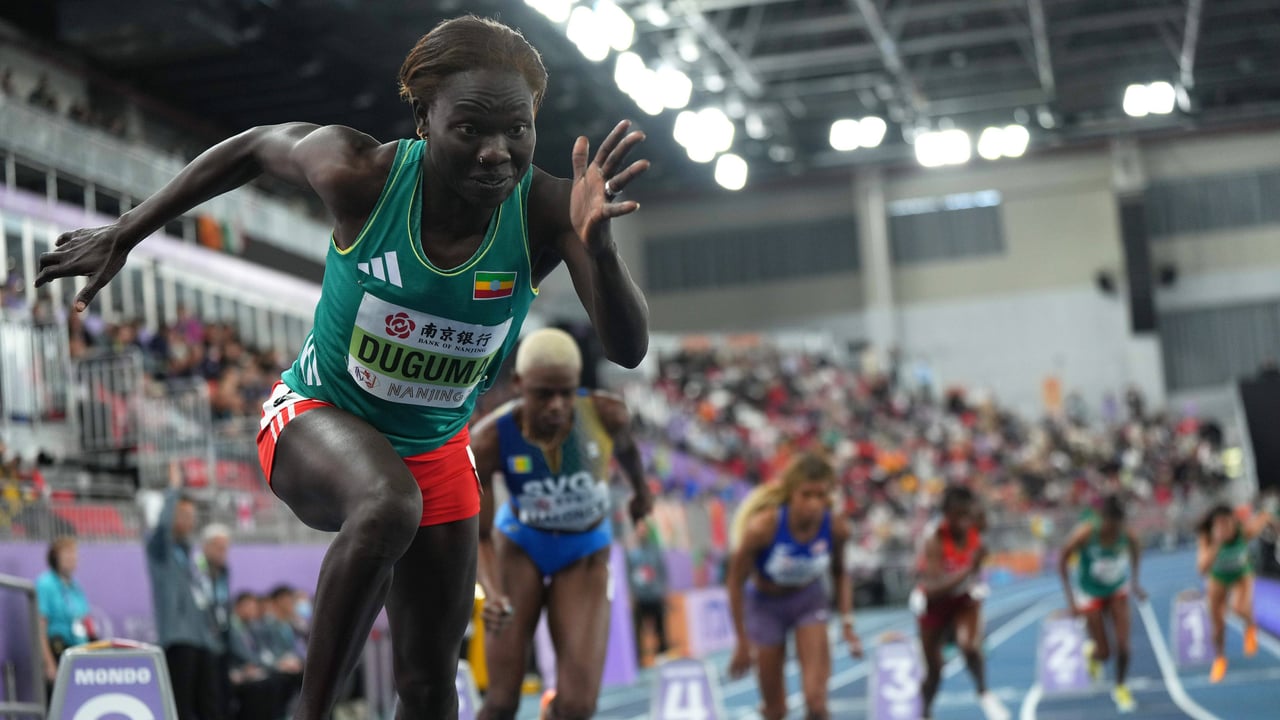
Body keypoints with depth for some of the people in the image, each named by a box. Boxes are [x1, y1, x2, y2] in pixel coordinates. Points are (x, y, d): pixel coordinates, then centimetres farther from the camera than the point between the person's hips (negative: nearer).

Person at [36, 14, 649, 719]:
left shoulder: (545, 211, -25)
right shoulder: (363, 175, -27)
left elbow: (627, 349, -31)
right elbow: (257, 145, -6)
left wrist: (597, 243, -51)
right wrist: (122, 235, 0)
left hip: (436, 448, 4)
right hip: (319, 418, -3)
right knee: (388, 506, -39)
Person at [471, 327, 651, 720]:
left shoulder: (606, 414, -26)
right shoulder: (488, 441, -28)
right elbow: (480, 535, -18)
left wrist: (641, 489, 21)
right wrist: (493, 595, -38)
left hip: (585, 557, 1)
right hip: (519, 545, -1)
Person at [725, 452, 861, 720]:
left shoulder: (836, 527, -22)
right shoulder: (763, 526, -32)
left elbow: (839, 574, 1)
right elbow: (736, 582, -16)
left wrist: (847, 622, -8)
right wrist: (743, 642, -12)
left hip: (809, 600, 2)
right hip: (765, 604, -1)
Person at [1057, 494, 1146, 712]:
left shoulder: (1127, 534, -22)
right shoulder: (1085, 533, -29)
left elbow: (1136, 550, 4)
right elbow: (1063, 560, -16)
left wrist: (1135, 582, 3)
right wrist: (1070, 598, -18)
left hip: (1118, 591, 2)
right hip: (1091, 594, -2)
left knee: (1123, 645, -7)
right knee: (1104, 652, -1)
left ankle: (1120, 689, 20)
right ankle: (1092, 653, 39)